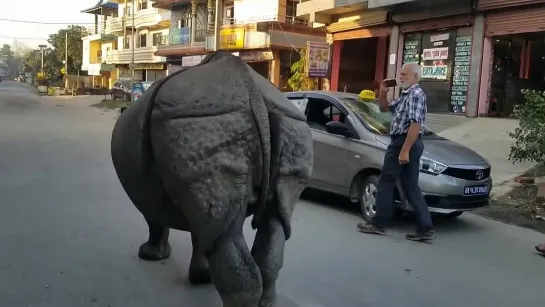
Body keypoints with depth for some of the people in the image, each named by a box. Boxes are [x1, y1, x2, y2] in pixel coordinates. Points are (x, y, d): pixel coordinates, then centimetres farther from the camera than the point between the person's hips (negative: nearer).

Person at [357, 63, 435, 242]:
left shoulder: (415, 95, -13)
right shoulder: (406, 96, 19)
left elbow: (416, 125, -23)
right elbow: (384, 108, 30)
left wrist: (404, 150, -26)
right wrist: (383, 92, 11)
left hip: (403, 143, -10)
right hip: (408, 145, 10)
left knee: (386, 183, -1)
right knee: (411, 187, 8)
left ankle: (379, 224, 6)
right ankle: (425, 228, 7)